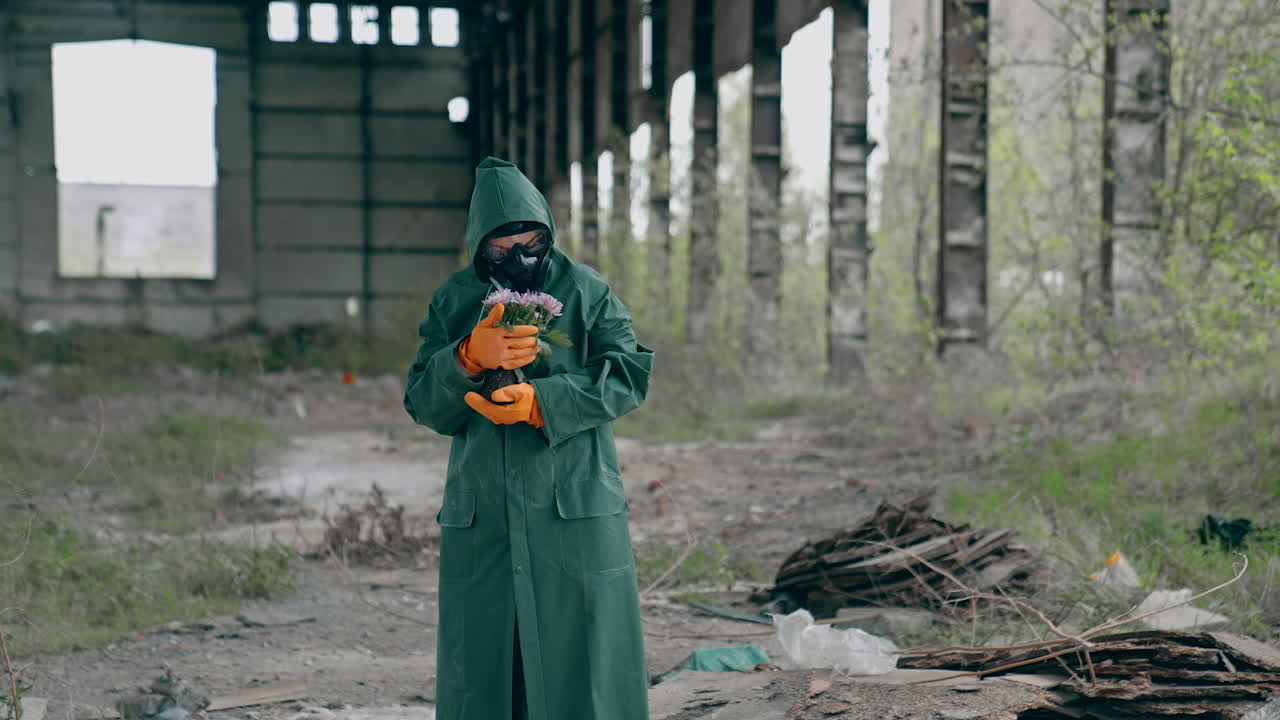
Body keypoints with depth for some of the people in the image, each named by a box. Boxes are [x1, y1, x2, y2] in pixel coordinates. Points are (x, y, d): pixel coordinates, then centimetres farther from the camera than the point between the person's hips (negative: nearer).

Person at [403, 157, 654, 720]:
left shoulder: (587, 292, 3)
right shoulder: (452, 302, 8)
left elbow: (629, 375, -6)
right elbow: (421, 404, 3)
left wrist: (543, 401, -19)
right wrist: (470, 356, -18)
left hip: (575, 517, -2)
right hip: (479, 520, 2)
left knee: (580, 653, 0)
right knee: (481, 663, 5)